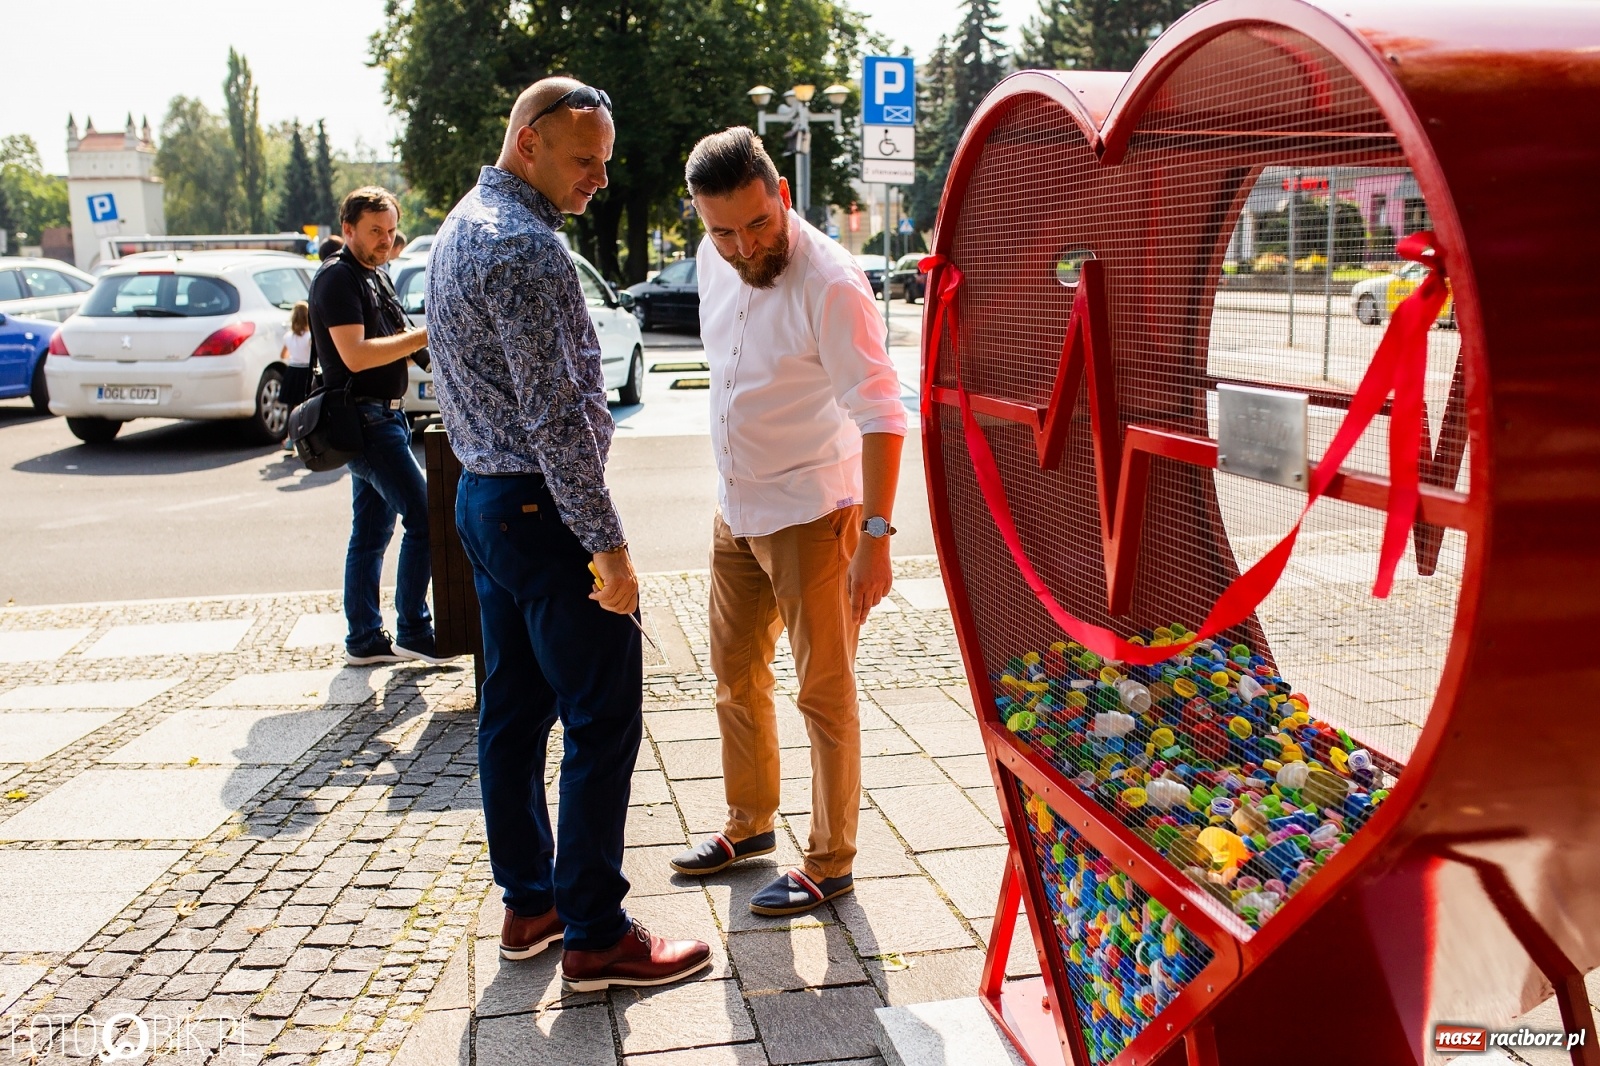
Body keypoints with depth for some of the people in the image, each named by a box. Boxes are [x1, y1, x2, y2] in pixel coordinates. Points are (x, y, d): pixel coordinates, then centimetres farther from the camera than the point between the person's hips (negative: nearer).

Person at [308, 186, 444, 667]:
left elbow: (396, 341, 21)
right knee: (423, 519, -11)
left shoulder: (371, 278, 19)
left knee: (372, 533, 11)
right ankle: (413, 631, -4)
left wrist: (432, 335, 3)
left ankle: (364, 640, 17)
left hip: (382, 416, 10)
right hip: (364, 417, -10)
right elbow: (355, 355, -22)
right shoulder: (338, 277, -11)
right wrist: (423, 337, -22)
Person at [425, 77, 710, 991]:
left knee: (514, 711, 14)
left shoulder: (461, 230, 15)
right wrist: (608, 543, -20)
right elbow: (556, 413, -23)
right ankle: (596, 938, 6)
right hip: (543, 507, -10)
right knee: (604, 724, -2)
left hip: (484, 498, 10)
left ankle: (529, 903, 26)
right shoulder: (527, 247, -18)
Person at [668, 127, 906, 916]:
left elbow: (880, 414, -24)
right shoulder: (713, 260, 1)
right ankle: (749, 822, 38)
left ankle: (830, 865, 17)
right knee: (736, 675, 19)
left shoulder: (829, 283, -22)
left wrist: (875, 534, -30)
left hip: (810, 513, -8)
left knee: (824, 694, 3)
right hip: (736, 508, 8)